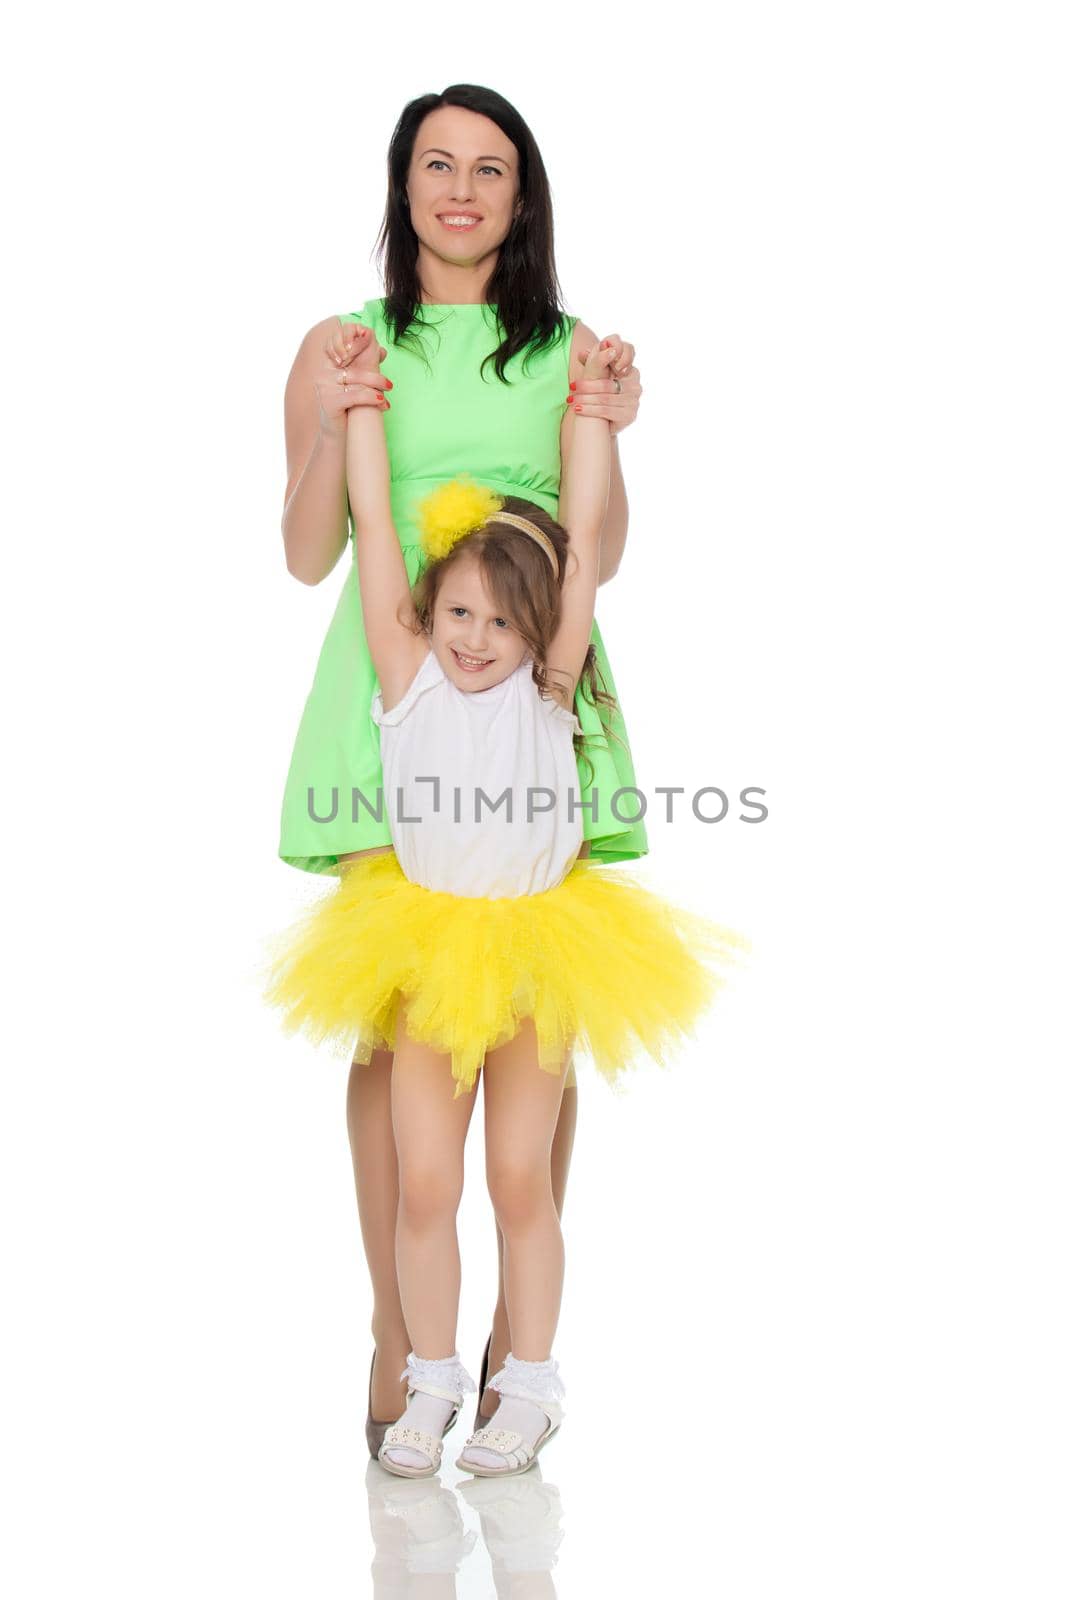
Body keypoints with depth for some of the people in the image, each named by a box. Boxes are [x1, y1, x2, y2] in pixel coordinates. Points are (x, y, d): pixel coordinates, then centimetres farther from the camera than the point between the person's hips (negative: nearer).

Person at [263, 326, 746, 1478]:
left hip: (534, 951, 0)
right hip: (423, 947, 1)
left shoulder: (547, 691, -7)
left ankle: (528, 1389, 18)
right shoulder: (409, 681, -7)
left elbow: (584, 534, -6)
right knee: (424, 1186, 3)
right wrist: (361, 401, -2)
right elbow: (372, 527, -7)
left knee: (520, 1183, 6)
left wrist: (590, 405, -2)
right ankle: (433, 1384, 18)